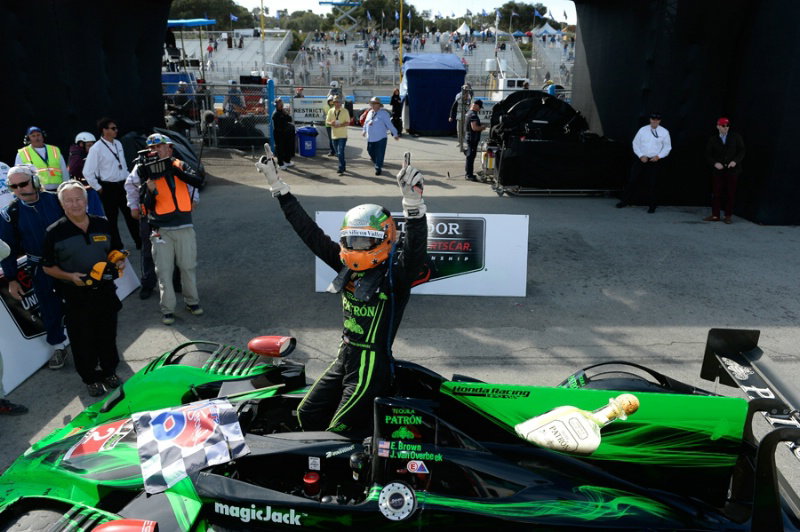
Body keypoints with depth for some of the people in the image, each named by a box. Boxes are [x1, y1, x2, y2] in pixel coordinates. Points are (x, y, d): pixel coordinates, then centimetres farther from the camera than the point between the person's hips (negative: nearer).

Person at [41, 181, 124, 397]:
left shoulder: (102, 225, 4)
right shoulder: (54, 232, -7)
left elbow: (114, 252, 17)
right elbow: (48, 266, -2)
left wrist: (118, 262, -5)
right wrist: (70, 276, -18)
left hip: (105, 291, 3)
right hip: (76, 296, -3)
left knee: (108, 335, 16)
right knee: (83, 340, 8)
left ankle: (109, 371, 36)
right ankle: (90, 378, 26)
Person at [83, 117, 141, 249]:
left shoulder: (118, 144, 6)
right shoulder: (96, 148, -12)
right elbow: (87, 172, -11)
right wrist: (98, 188, -9)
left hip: (123, 185, 6)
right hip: (108, 187, -5)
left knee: (131, 214, 11)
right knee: (112, 218, 6)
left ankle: (140, 242, 20)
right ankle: (116, 246, 17)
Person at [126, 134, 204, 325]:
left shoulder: (180, 165, 6)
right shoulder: (147, 171, 2)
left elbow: (197, 182, -13)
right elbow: (149, 205, -6)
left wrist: (174, 169, -21)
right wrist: (149, 183, -21)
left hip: (184, 226, 1)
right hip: (161, 229, -1)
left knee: (188, 266, 7)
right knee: (164, 270, 0)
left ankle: (192, 301, 25)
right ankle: (167, 310, 9)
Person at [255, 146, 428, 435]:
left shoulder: (395, 273, -14)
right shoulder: (346, 267, 4)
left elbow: (415, 248, -34)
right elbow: (310, 232, 7)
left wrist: (413, 204, -51)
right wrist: (277, 186, 8)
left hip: (372, 366, -8)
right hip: (344, 358, 8)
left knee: (339, 432, -9)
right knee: (308, 414, 15)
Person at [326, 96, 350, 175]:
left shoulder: (345, 111, -3)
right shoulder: (330, 111, 9)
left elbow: (347, 122, -8)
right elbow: (327, 122, 8)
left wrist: (340, 125, -23)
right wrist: (331, 123, -15)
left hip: (342, 135, -5)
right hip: (334, 135, 5)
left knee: (340, 152, -13)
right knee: (338, 153, 12)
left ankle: (341, 169, -6)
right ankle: (343, 165, 30)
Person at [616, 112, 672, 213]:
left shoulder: (664, 132, 1)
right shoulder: (642, 130, 3)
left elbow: (667, 147, 4)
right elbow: (636, 143, 6)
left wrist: (658, 156, -10)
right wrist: (641, 156, -6)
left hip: (655, 161, -1)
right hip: (641, 159, 1)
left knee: (652, 184, 0)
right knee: (632, 180, 2)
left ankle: (652, 206, 13)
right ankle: (625, 201, 14)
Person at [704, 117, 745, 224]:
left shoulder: (736, 137, 3)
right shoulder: (713, 139, 5)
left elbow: (742, 150, 3)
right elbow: (708, 154, 5)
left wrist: (735, 161, -13)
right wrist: (715, 163, -11)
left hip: (732, 170, -1)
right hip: (718, 170, 1)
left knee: (730, 194, 2)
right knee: (716, 193, 0)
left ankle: (728, 216, 9)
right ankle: (715, 215, 7)